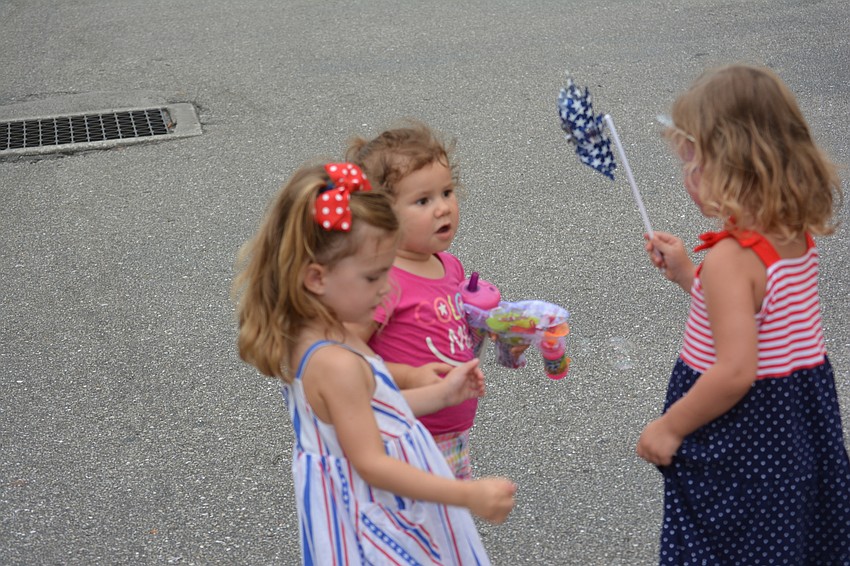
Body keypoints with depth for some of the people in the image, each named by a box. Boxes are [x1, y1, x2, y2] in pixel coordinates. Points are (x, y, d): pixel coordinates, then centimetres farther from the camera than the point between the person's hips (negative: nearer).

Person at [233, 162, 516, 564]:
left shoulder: (317, 337, -1)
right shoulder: (336, 364, -30)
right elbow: (372, 464, -27)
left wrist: (442, 394, 14)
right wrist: (469, 496, -27)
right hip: (373, 519, -9)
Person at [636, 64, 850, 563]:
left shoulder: (730, 257, -26)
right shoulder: (800, 237, 0)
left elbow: (736, 372, -30)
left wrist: (669, 427, -17)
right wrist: (688, 274, 11)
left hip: (737, 439, -8)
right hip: (805, 422, 8)